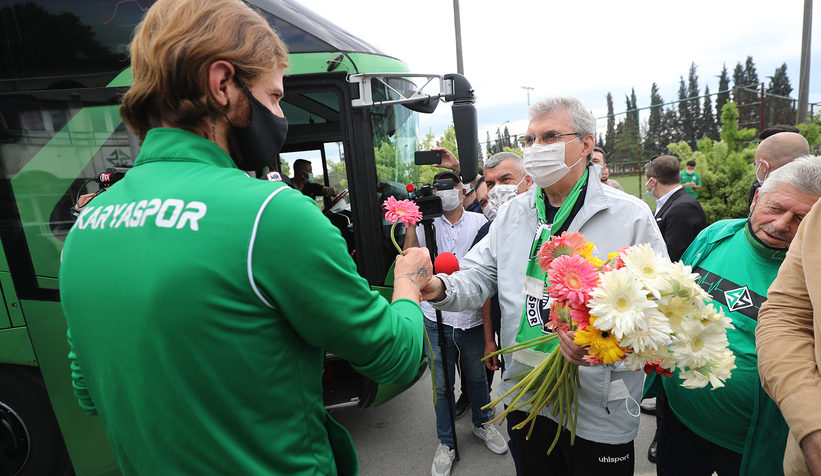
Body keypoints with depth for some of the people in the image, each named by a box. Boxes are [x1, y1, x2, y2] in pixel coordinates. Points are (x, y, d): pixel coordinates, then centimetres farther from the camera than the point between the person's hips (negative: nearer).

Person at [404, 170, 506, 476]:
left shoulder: (478, 222, 0)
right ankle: (446, 443, 34)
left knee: (476, 376, 22)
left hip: (472, 316, 1)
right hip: (437, 318, 0)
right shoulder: (426, 223, -1)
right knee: (442, 385, 12)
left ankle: (482, 424, 49)